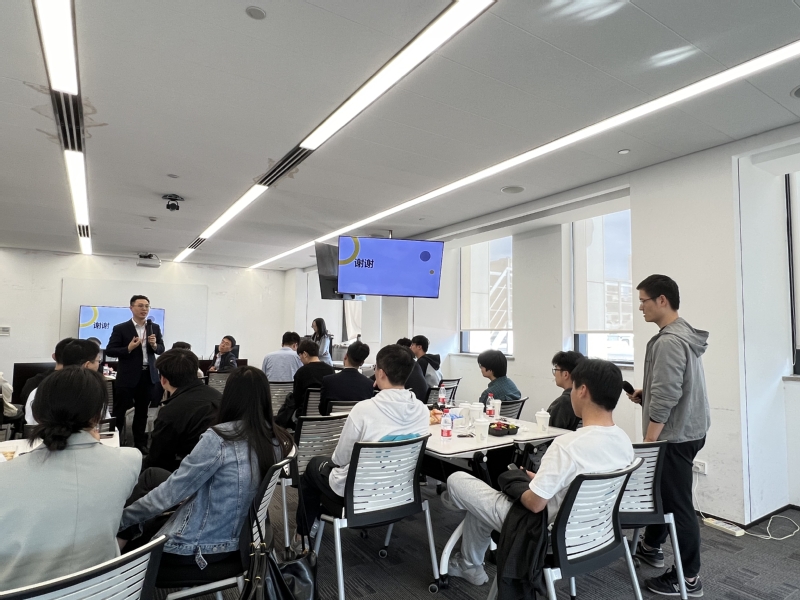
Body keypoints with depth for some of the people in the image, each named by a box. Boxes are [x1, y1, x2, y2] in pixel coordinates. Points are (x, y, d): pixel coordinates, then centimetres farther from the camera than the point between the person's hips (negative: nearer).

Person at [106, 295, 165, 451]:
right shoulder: (120, 328, -5)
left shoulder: (155, 328, 6)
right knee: (119, 412, 4)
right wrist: (128, 348, -20)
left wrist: (154, 345, -13)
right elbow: (109, 351, -6)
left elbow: (161, 350, 8)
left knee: (142, 412, 14)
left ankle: (140, 443, 25)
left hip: (148, 375, 4)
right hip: (127, 376, -4)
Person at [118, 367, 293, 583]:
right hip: (240, 537, 7)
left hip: (198, 546, -6)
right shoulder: (279, 441, -8)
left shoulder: (219, 438, -27)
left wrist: (121, 519, -2)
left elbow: (171, 492, -17)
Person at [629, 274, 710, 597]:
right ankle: (651, 546, 40)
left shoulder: (668, 341, -23)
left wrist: (648, 441, -20)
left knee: (678, 504, 2)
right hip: (688, 429, 11)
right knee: (662, 489, 23)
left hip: (675, 435, -11)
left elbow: (666, 397, -26)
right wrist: (645, 394, 9)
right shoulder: (685, 334, 9)